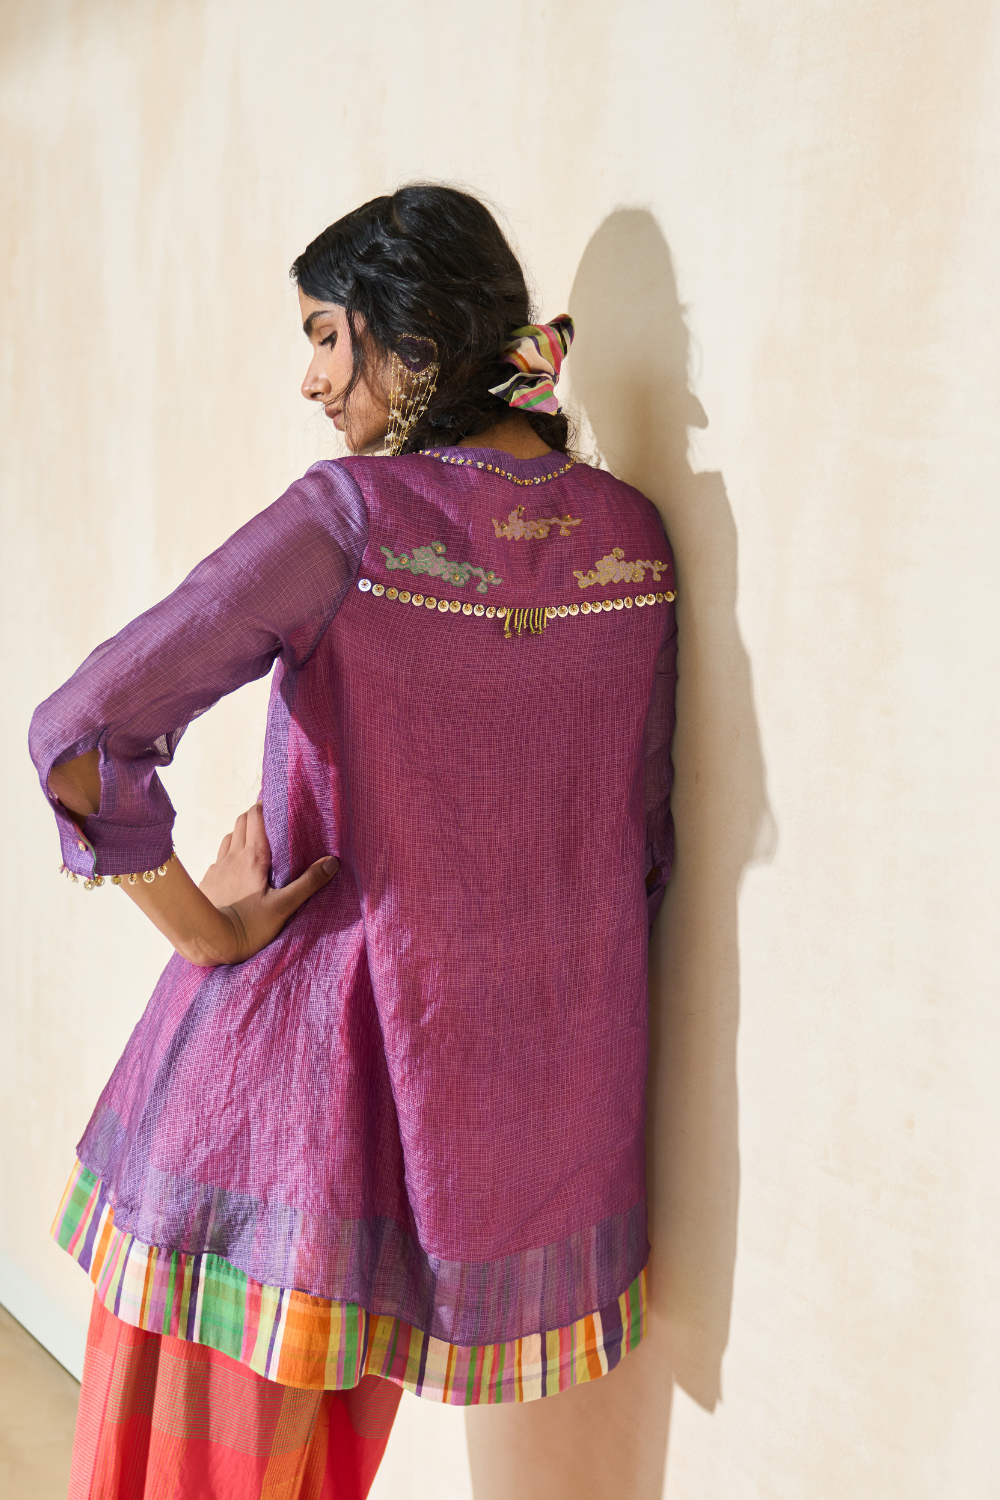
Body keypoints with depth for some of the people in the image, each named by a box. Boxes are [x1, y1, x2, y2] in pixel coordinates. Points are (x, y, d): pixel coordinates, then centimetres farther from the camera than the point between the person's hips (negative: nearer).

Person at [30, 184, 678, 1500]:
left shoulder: (353, 515, -17)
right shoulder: (632, 536, -1)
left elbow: (81, 735, -25)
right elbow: (645, 840, 6)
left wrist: (202, 925, -12)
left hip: (298, 1053, -5)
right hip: (536, 1079, 6)